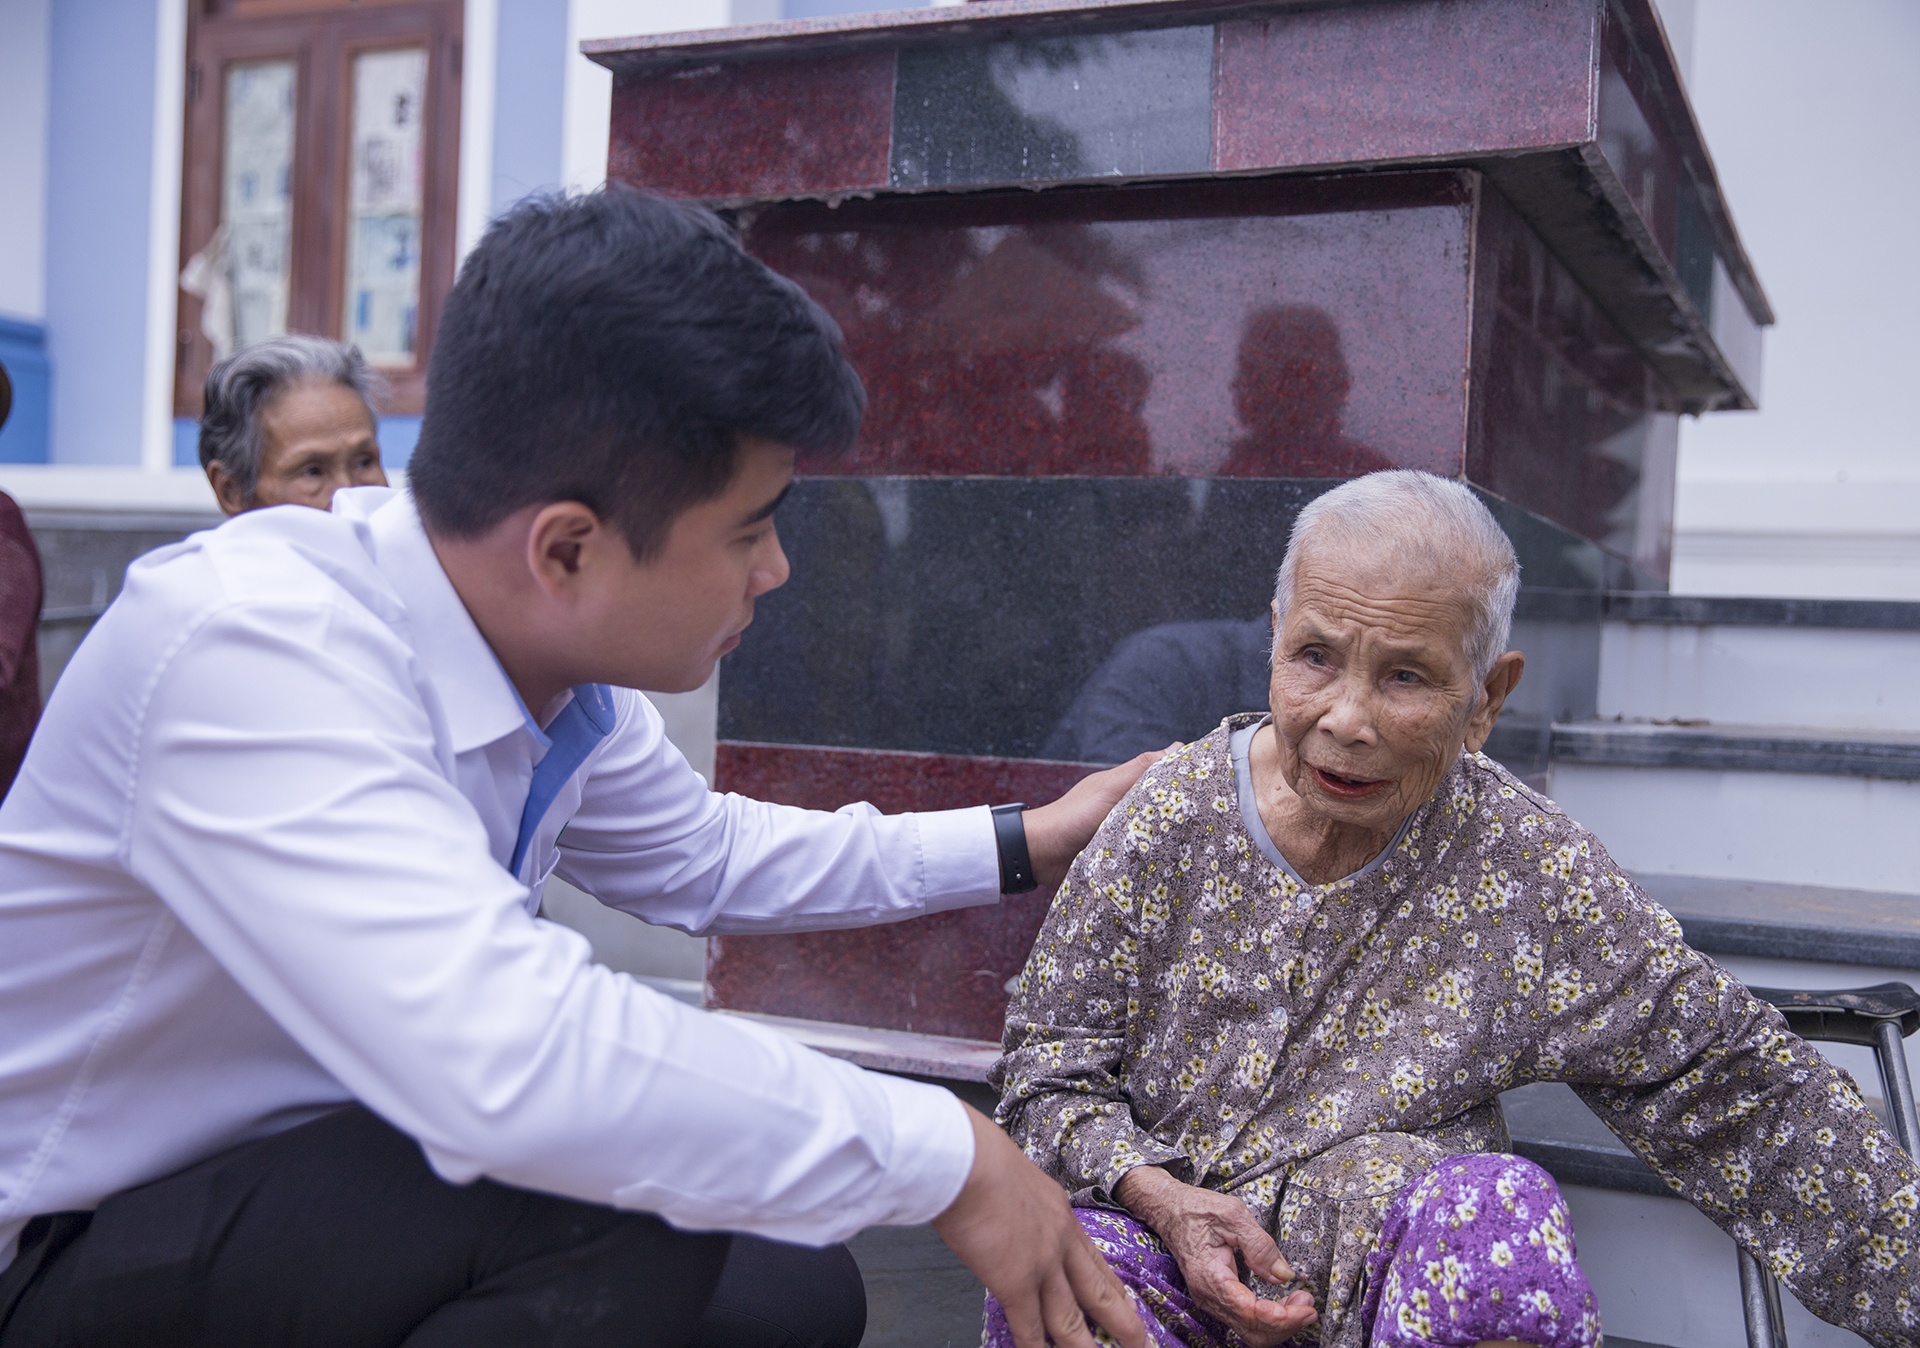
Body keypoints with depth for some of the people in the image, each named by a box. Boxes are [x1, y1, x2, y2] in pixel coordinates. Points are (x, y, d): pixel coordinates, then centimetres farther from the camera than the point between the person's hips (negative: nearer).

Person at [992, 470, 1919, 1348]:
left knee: (1502, 1209, -30)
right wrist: (1162, 1199, -20)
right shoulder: (1170, 818, -8)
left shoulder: (1530, 872, -7)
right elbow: (1048, 1065, -2)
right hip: (1156, 1245, -1)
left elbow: (1729, 1079, 2)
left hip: (1409, 1267, 1)